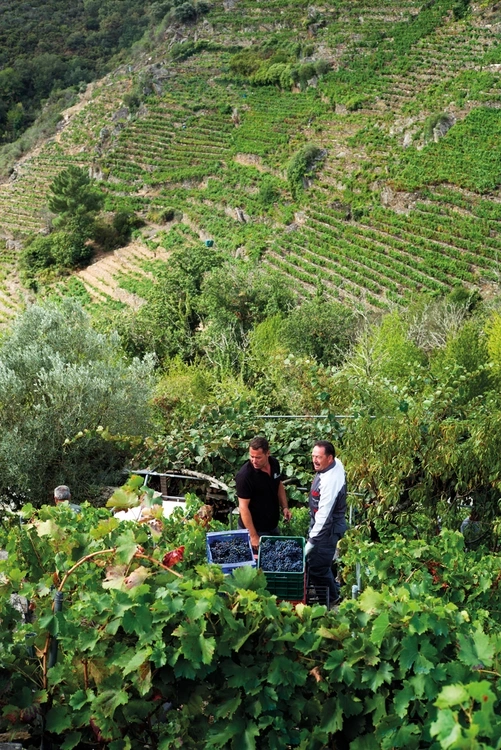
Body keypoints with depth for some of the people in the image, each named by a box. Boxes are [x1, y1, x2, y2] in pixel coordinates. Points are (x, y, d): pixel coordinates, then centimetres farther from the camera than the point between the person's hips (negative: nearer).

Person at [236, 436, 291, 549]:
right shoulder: (244, 475, -26)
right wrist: (253, 536, -25)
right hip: (255, 528, -7)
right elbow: (243, 507, -24)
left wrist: (285, 507, 1)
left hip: (273, 526, 7)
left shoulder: (274, 463, -6)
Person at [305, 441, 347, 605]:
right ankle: (333, 590, 43)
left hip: (328, 528, -10)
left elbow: (324, 515, -34)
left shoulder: (330, 481, -35)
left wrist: (311, 541, -31)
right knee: (320, 561, 24)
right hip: (322, 523, 10)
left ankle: (330, 599, 24)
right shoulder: (336, 463, -5)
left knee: (317, 567, 3)